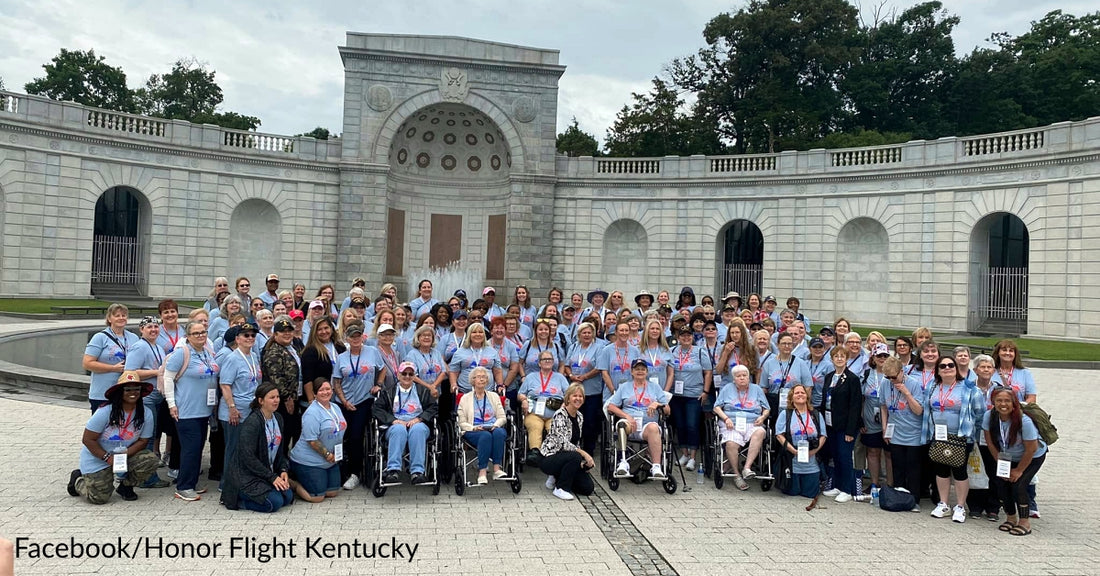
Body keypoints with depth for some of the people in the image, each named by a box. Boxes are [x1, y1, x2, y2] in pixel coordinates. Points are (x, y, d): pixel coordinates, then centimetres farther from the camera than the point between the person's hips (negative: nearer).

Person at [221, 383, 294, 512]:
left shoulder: (278, 418, 7)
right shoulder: (252, 422, -20)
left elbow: (280, 450, 15)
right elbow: (248, 457, -23)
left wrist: (283, 470, -3)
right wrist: (272, 477, -22)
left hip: (269, 471, 8)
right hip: (246, 475, -8)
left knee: (288, 497, -6)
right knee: (275, 502, -22)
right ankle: (235, 499, -1)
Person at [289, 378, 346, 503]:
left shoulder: (336, 407, 8)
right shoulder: (312, 413, -20)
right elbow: (312, 441, -23)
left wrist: (338, 454, 6)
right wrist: (327, 454, -17)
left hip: (330, 461, 9)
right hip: (308, 462, -8)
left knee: (333, 492, 11)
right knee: (317, 497, -9)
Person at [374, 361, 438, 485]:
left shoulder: (423, 391, 24)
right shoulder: (388, 391, 22)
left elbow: (432, 408, 10)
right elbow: (377, 409, 7)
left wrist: (418, 419, -8)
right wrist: (393, 420, -9)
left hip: (418, 425, 0)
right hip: (396, 424, 0)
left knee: (418, 429, -37)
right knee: (399, 429, -37)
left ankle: (417, 471, -44)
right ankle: (393, 470, -46)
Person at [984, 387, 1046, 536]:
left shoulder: (1024, 421, -33)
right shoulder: (989, 416, -21)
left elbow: (1031, 449, -23)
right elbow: (990, 442, -9)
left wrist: (1019, 470, -15)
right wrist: (1001, 465, -8)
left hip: (1034, 457, -4)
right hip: (1008, 457, 4)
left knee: (1018, 485, -16)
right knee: (1001, 482, -7)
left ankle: (1024, 523, 2)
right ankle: (1011, 518, 15)